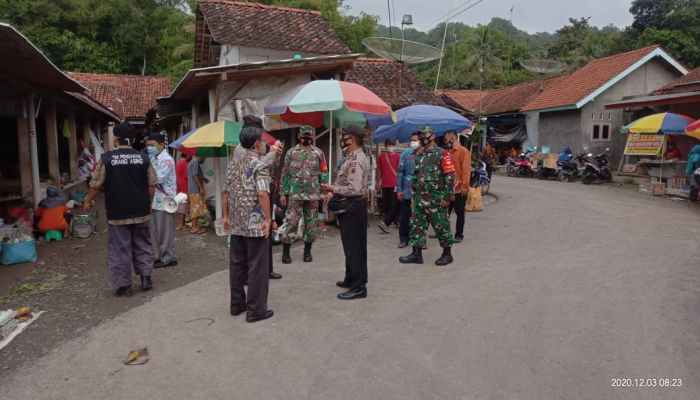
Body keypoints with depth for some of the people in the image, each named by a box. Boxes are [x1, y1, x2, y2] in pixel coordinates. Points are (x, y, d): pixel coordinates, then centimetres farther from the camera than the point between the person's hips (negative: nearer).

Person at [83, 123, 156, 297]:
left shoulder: (107, 158, -7)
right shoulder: (143, 158, -1)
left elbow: (96, 185, -1)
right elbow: (151, 185, 3)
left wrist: (87, 201, 16)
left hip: (117, 213, -2)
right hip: (141, 211, 2)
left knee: (120, 248, 5)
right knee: (142, 244, 17)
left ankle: (124, 285, 11)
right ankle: (146, 277, 15)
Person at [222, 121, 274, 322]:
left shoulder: (234, 161, 11)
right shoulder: (259, 164, -12)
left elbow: (226, 191, 14)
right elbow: (262, 193, -24)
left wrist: (226, 215, 19)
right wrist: (268, 218, -18)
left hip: (236, 223, 8)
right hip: (255, 224, -7)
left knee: (237, 264, 15)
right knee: (257, 266, 0)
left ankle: (237, 304, 25)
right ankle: (256, 310, 5)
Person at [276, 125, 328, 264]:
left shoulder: (318, 153, 7)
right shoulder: (291, 152, 6)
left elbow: (324, 173, 6)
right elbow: (285, 174, 5)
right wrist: (283, 193, 0)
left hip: (313, 194, 1)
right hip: (294, 194, -1)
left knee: (311, 223, 7)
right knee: (290, 221, -3)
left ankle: (307, 251, 20)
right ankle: (285, 251, 6)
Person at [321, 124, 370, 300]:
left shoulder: (355, 160, -19)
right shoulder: (355, 157, 14)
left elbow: (354, 189, -26)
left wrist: (333, 189, -17)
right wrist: (334, 192, 11)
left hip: (352, 208, -11)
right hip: (351, 206, 11)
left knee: (354, 247, -5)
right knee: (352, 245, 19)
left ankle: (358, 287, 1)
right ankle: (351, 279, 31)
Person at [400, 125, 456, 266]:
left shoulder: (442, 154, -8)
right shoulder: (419, 156, 14)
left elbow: (450, 176, -13)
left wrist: (447, 197, -16)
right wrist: (414, 196, 16)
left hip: (436, 199, -7)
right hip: (420, 199, 7)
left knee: (441, 226, 2)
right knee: (417, 226, 7)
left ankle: (447, 253, 16)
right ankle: (416, 254, 14)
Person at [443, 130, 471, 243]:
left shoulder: (463, 151, -10)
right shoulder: (447, 152, 10)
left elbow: (466, 169, -16)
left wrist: (465, 186, -20)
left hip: (459, 189, -6)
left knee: (459, 212, 6)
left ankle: (459, 235, 16)